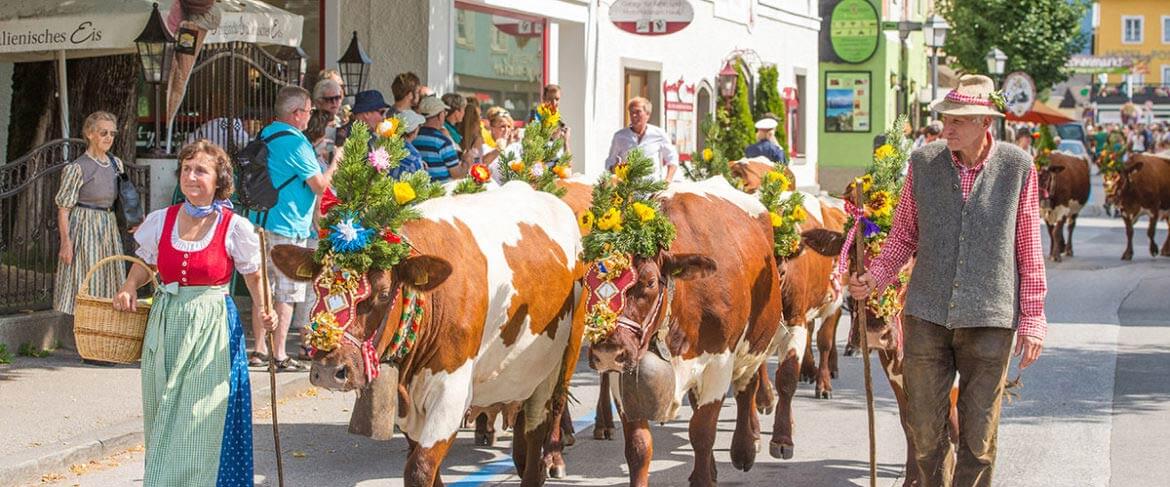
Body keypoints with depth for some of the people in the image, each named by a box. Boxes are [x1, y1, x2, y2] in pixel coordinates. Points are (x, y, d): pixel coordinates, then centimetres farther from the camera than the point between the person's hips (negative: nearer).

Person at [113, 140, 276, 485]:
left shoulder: (235, 227, -5)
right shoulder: (160, 221, 4)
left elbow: (254, 275, 5)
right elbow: (144, 265, 17)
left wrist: (260, 311, -12)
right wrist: (129, 288, -2)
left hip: (212, 329, -3)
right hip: (166, 325, 4)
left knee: (198, 423, -5)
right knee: (163, 420, 9)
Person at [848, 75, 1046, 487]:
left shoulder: (1017, 167, -3)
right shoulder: (923, 163, 2)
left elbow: (1029, 251, 1)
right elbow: (903, 235, 11)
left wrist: (1032, 321, 0)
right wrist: (873, 277, -5)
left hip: (989, 322, -2)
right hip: (926, 315, 2)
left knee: (978, 437, 6)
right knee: (925, 430, 7)